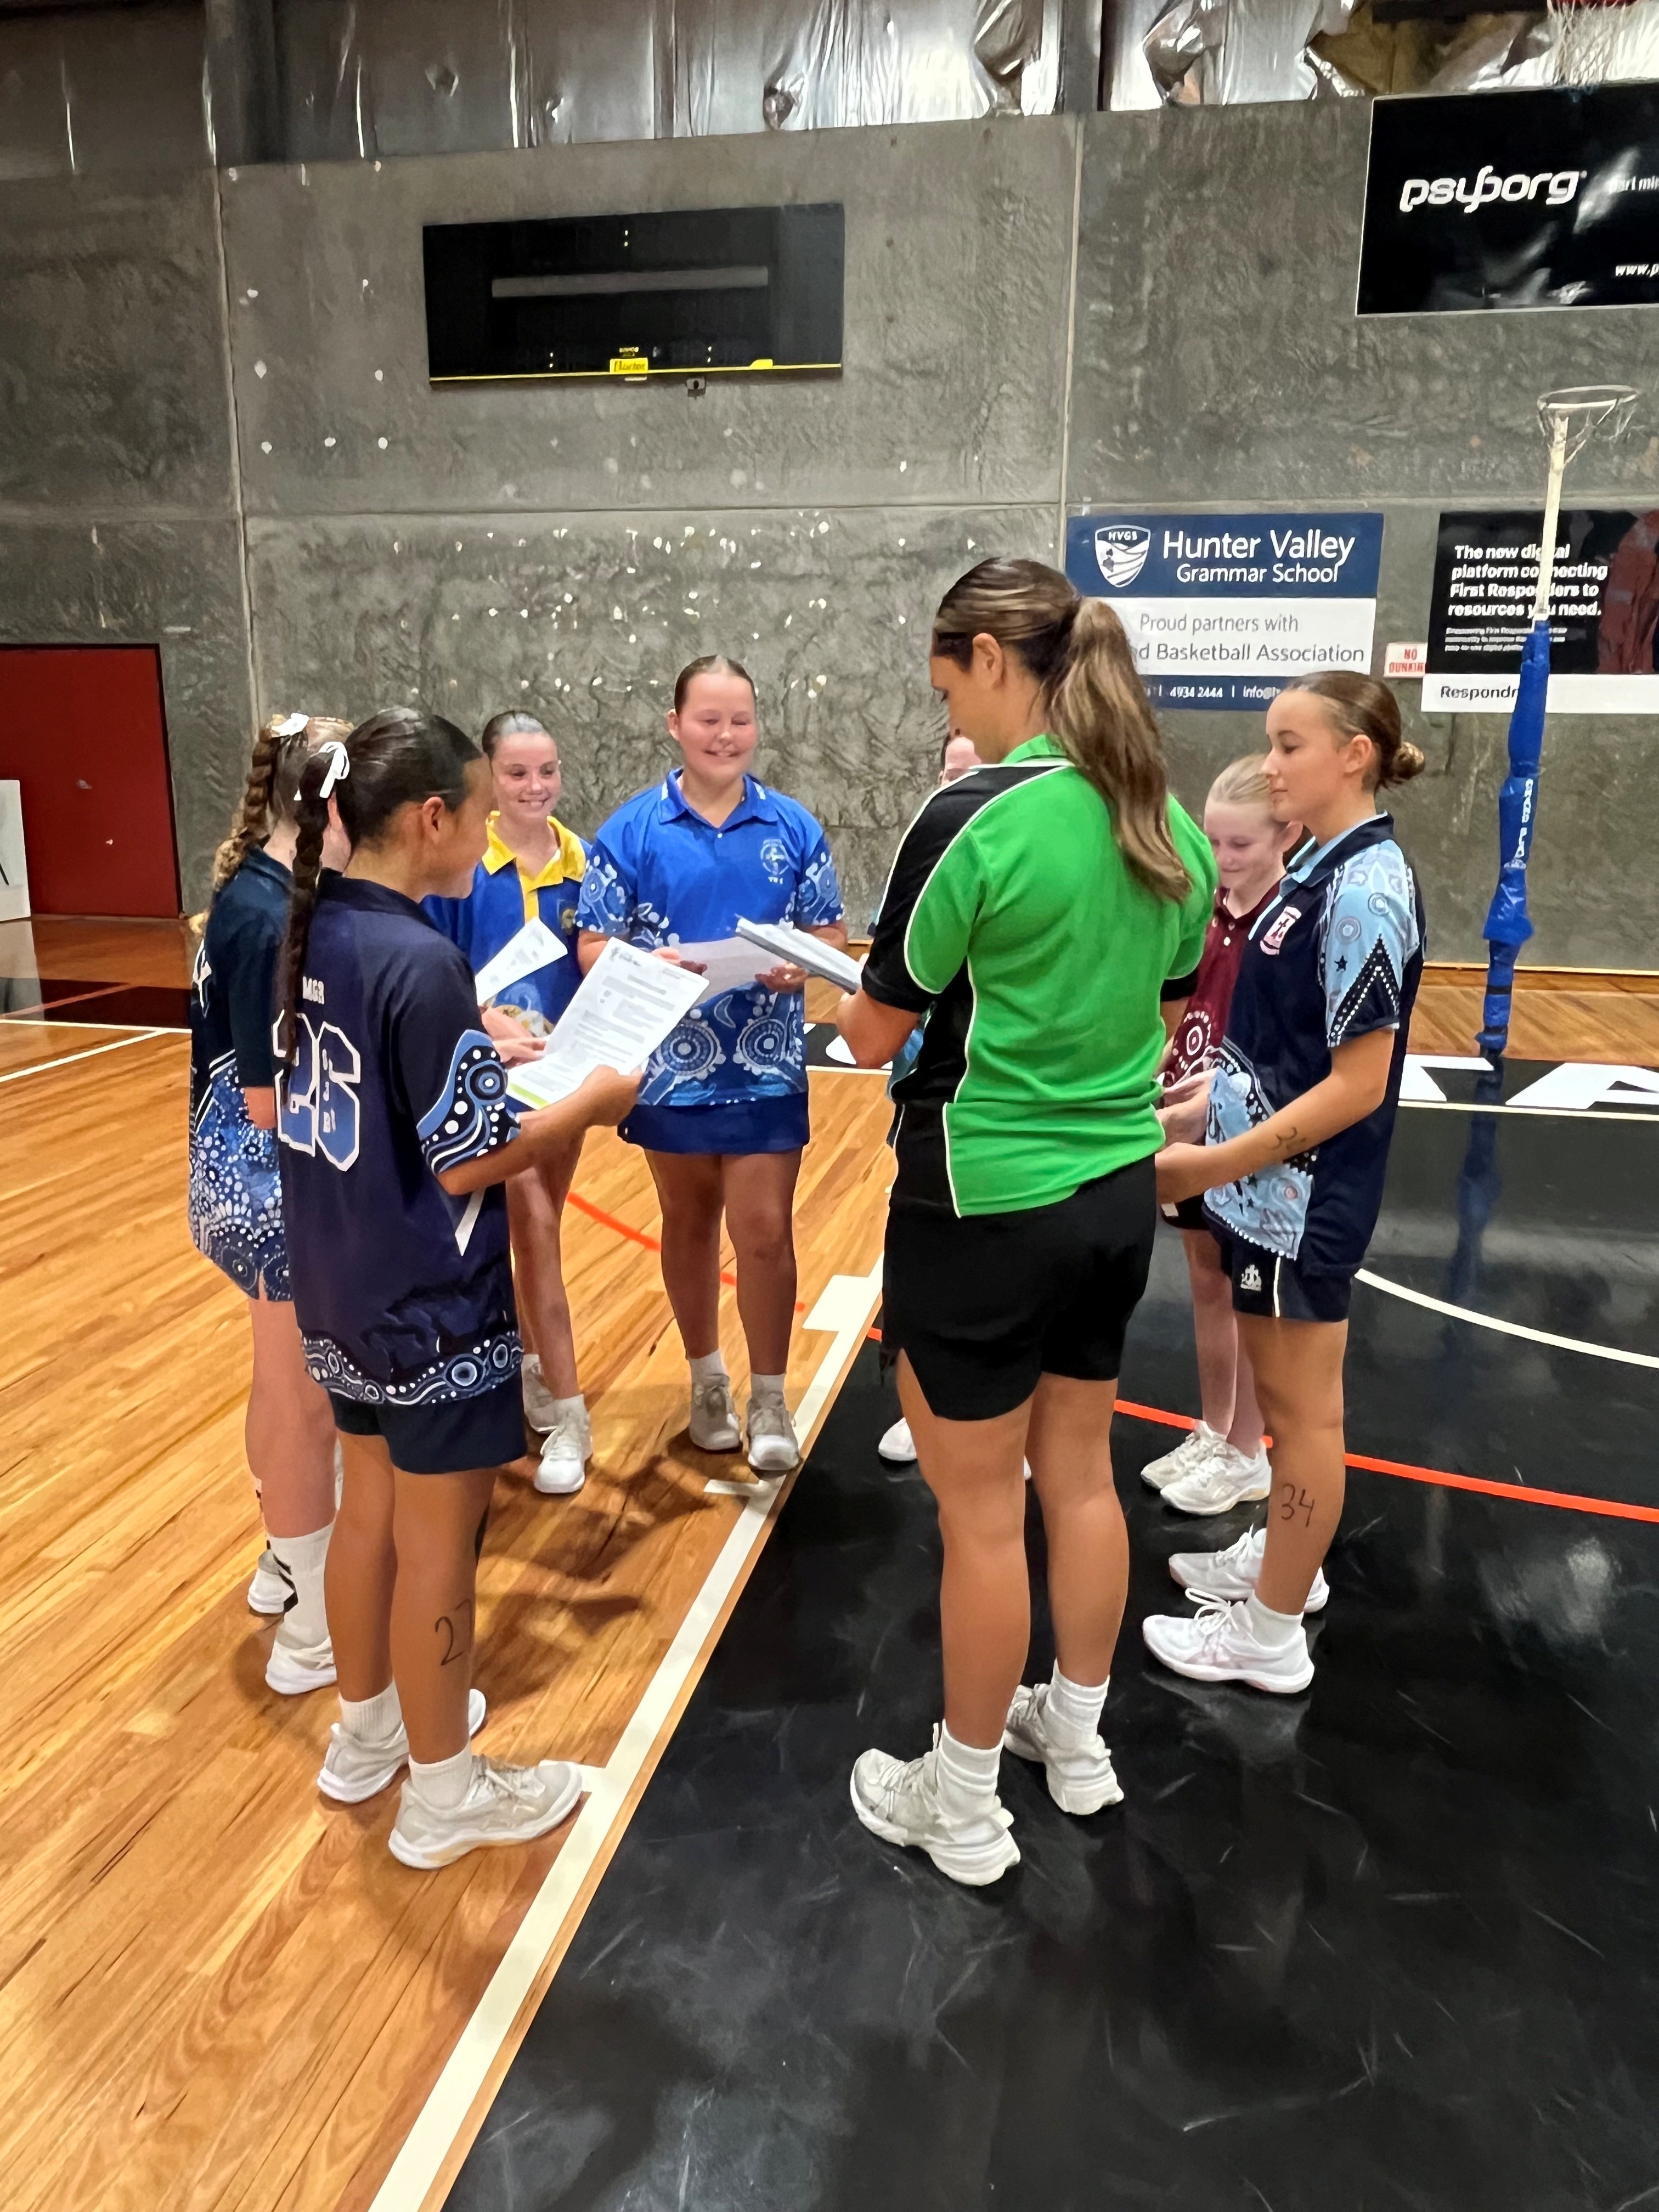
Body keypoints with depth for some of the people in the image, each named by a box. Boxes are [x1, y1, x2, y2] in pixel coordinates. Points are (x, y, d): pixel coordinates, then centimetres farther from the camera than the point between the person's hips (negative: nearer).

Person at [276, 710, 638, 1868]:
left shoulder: (320, 929, 2)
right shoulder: (423, 960, -24)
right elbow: (467, 1164, -21)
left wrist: (475, 1049, 11)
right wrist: (591, 1101, -10)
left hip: (343, 1286, 9)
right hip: (431, 1306, -9)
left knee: (371, 1509, 23)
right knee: (438, 1546, 8)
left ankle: (365, 1736, 43)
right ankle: (441, 1794, 27)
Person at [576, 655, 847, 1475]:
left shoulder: (793, 827, 0)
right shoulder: (631, 830, -4)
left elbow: (830, 934, 4)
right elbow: (593, 947, -5)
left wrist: (800, 966, -18)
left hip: (767, 1067, 0)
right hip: (671, 1064, 0)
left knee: (765, 1230, 0)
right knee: (689, 1223, 16)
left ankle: (769, 1399, 18)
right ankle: (706, 1377, 36)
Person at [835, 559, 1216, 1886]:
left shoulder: (974, 821, -19)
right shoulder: (1168, 823, 3)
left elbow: (874, 1035, -12)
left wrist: (846, 992, 9)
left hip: (984, 1205, -7)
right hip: (1119, 1193, 7)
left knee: (981, 1513, 7)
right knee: (1082, 1476, 21)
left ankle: (964, 1810, 28)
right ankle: (1079, 1740, 41)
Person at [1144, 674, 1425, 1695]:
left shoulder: (1367, 889, -21)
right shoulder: (1322, 865, 7)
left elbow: (1359, 1083, -22)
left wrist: (1215, 1163, -22)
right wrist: (1206, 1105, 11)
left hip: (1302, 1195, -9)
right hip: (1275, 1184, 9)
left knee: (1303, 1406, 5)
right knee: (1285, 1393, 22)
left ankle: (1272, 1636, 22)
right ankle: (1283, 1561, 41)